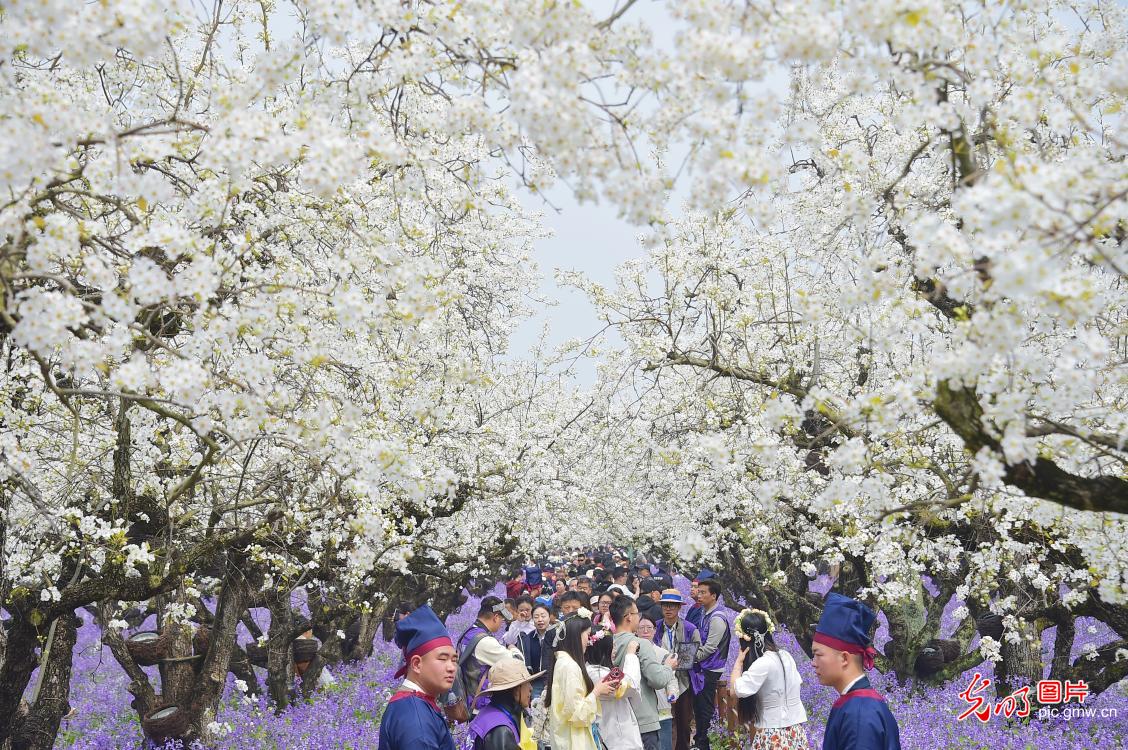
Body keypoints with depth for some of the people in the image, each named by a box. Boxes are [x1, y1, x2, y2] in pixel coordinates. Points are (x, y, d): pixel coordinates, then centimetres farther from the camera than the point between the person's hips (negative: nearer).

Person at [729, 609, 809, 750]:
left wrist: (739, 661, -10)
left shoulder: (763, 664, -19)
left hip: (773, 734, -8)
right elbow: (797, 683, 18)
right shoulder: (785, 656, 6)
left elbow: (735, 690, -23)